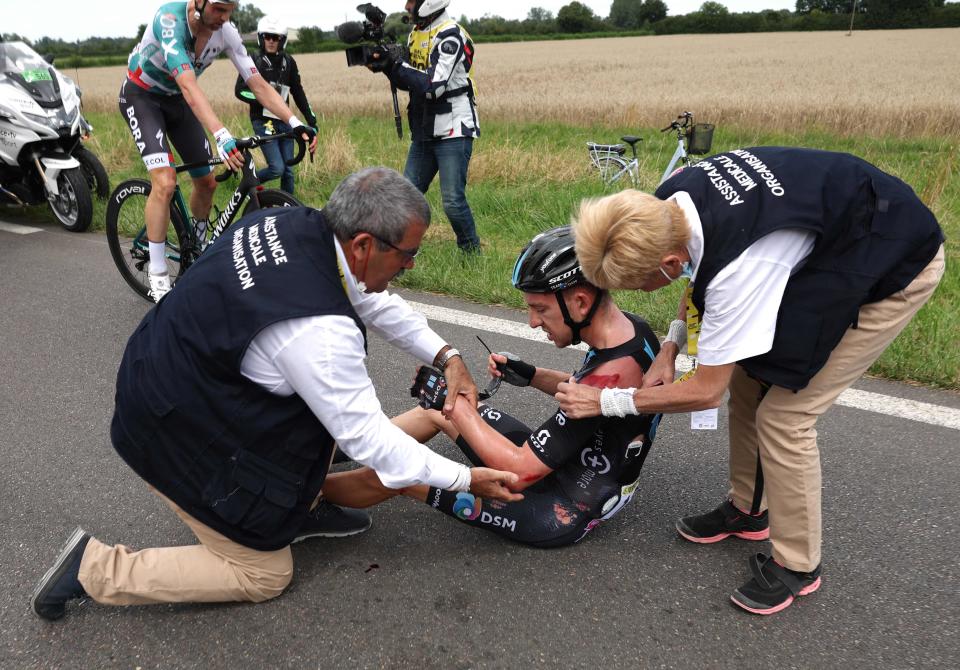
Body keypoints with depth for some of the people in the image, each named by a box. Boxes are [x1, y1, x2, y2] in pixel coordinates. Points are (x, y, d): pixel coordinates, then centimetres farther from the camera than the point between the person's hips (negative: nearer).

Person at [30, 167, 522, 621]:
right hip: (176, 434, -8)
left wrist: (446, 357, -2)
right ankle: (94, 568, 10)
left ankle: (300, 507, 19)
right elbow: (365, 437, -23)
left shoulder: (298, 225, -11)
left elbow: (373, 303, 4)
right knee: (264, 575, 9)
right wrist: (465, 479, -13)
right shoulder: (316, 327, -35)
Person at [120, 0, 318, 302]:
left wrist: (296, 122, -30)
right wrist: (222, 136, -58)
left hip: (176, 99, 6)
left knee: (206, 182, 5)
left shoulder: (226, 31, -17)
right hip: (141, 96, -6)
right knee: (165, 182, -22)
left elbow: (258, 84, -16)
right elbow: (189, 87, -45)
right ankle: (157, 276, -10)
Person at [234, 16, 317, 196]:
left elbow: (298, 92, 12)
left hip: (284, 121, 4)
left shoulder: (288, 62, 7)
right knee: (277, 168, -14)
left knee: (288, 170, 4)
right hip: (263, 121, -4)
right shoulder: (254, 61, -5)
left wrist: (311, 119, 8)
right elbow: (240, 90, -11)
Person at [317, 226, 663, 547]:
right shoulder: (631, 326, -7)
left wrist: (453, 403, -21)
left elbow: (520, 471, -30)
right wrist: (530, 375, 0)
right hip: (565, 467, 9)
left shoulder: (611, 374, -35)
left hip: (559, 515, -8)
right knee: (439, 408, 13)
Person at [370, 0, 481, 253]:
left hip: (453, 131, -8)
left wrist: (395, 64, -16)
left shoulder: (450, 35, -13)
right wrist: (388, 66, 0)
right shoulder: (415, 34, 13)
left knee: (453, 201, -10)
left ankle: (473, 255, 8)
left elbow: (433, 85, -22)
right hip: (423, 133, 8)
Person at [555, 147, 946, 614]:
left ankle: (797, 565, 10)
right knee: (746, 382, 8)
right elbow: (703, 267, 7)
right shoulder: (667, 202, -17)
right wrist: (673, 343, -4)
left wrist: (603, 402, -17)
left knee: (782, 415, -11)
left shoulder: (738, 268, -40)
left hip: (897, 266, -8)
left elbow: (706, 391, -26)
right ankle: (747, 510, 29)